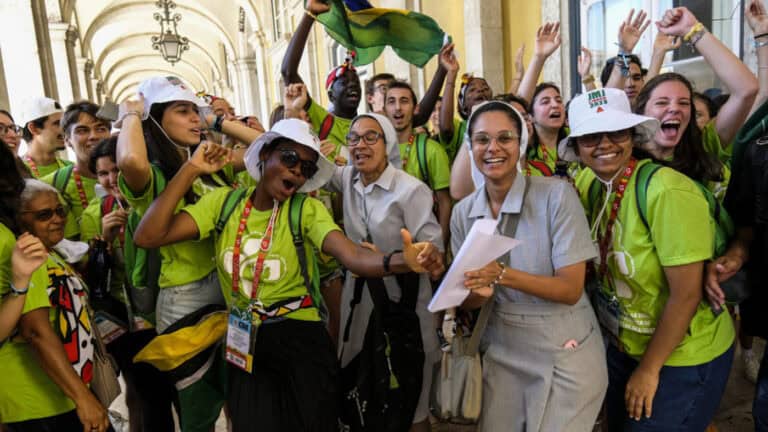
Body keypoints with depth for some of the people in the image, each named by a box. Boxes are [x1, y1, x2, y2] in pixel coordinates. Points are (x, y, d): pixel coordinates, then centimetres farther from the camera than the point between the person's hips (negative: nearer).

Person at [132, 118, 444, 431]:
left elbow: (353, 256, -26)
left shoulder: (307, 210, -8)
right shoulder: (223, 202, -2)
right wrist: (191, 169, -12)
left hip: (300, 340, -1)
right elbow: (147, 237, -12)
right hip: (244, 344, 2)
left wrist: (402, 261, -47)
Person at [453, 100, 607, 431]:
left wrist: (501, 275, -31)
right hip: (501, 354, 4)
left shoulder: (557, 195, -17)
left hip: (565, 357, -4)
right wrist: (478, 292, -22)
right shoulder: (463, 212, -3)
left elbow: (571, 289, -18)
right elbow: (466, 301, 1)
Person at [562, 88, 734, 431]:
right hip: (624, 346, 7)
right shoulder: (590, 185, -5)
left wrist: (648, 369, -15)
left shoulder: (667, 191, -26)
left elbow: (686, 296, -24)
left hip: (683, 358, -6)